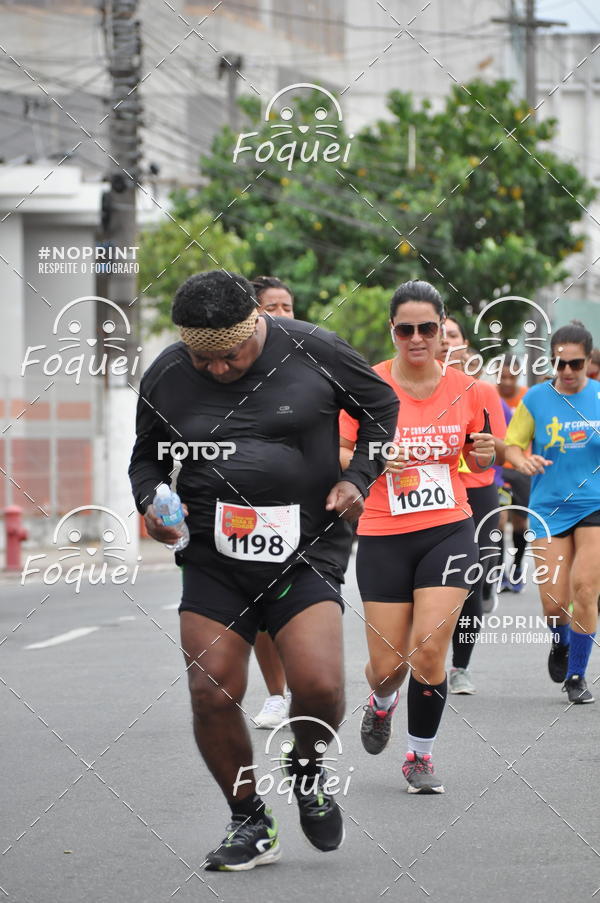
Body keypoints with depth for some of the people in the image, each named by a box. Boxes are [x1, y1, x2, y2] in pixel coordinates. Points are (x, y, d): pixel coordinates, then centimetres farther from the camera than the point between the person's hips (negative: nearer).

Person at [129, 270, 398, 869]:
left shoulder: (312, 352, -4)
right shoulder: (165, 376, 2)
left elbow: (382, 406, 12)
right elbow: (147, 455, 18)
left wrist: (359, 478, -1)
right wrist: (149, 501, -3)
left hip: (305, 552, -2)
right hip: (214, 557, 2)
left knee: (318, 685, -19)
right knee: (211, 693, -8)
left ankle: (306, 768, 17)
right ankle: (250, 824, 13)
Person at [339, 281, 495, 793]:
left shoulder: (464, 388, 1)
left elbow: (478, 460, 15)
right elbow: (338, 454, 0)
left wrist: (485, 454, -7)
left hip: (448, 531, 1)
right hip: (384, 538, -1)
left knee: (429, 651, -13)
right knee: (388, 665, 1)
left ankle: (421, 756, 8)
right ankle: (382, 703, 40)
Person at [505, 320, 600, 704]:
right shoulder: (536, 399, 0)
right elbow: (512, 445, 4)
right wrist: (524, 461, -18)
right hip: (550, 509, 0)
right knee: (554, 603, -4)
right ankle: (561, 643, 32)